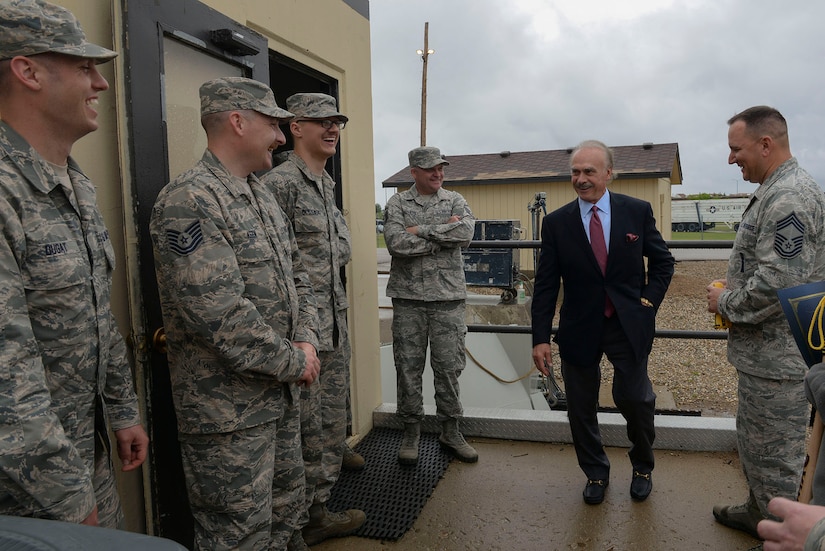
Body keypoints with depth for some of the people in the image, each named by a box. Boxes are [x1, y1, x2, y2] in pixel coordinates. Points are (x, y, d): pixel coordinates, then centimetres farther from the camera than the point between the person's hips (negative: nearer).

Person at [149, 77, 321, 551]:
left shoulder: (263, 196, 11)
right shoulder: (188, 202, -20)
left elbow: (296, 273, 15)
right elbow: (219, 314, -27)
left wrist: (306, 339, -1)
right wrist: (293, 361, -15)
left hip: (281, 395, 9)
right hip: (228, 411, -9)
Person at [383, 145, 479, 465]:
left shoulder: (455, 201, 8)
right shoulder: (397, 204, 4)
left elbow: (466, 232, -12)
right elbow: (396, 243, -14)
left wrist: (421, 230, -12)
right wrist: (443, 234, -11)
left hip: (448, 297, 1)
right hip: (408, 297, -1)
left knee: (449, 367, 7)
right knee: (408, 368, 6)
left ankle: (450, 431, 23)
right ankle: (411, 431, 22)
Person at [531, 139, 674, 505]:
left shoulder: (638, 211, -1)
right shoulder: (556, 223, -3)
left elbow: (662, 262, 11)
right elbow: (545, 285, -3)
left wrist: (649, 301, -2)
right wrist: (540, 338, -7)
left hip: (628, 325, 0)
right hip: (580, 328, 1)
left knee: (635, 400, -2)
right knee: (581, 408, 8)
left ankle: (642, 468, 30)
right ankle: (595, 473, 33)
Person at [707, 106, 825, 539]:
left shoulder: (789, 197, -21)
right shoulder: (777, 191, 12)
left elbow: (779, 284, -28)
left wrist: (725, 303, -13)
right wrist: (732, 289, 10)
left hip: (776, 357, -11)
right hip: (764, 352, 11)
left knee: (774, 458, 5)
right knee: (754, 443, 24)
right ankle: (759, 514, 41)